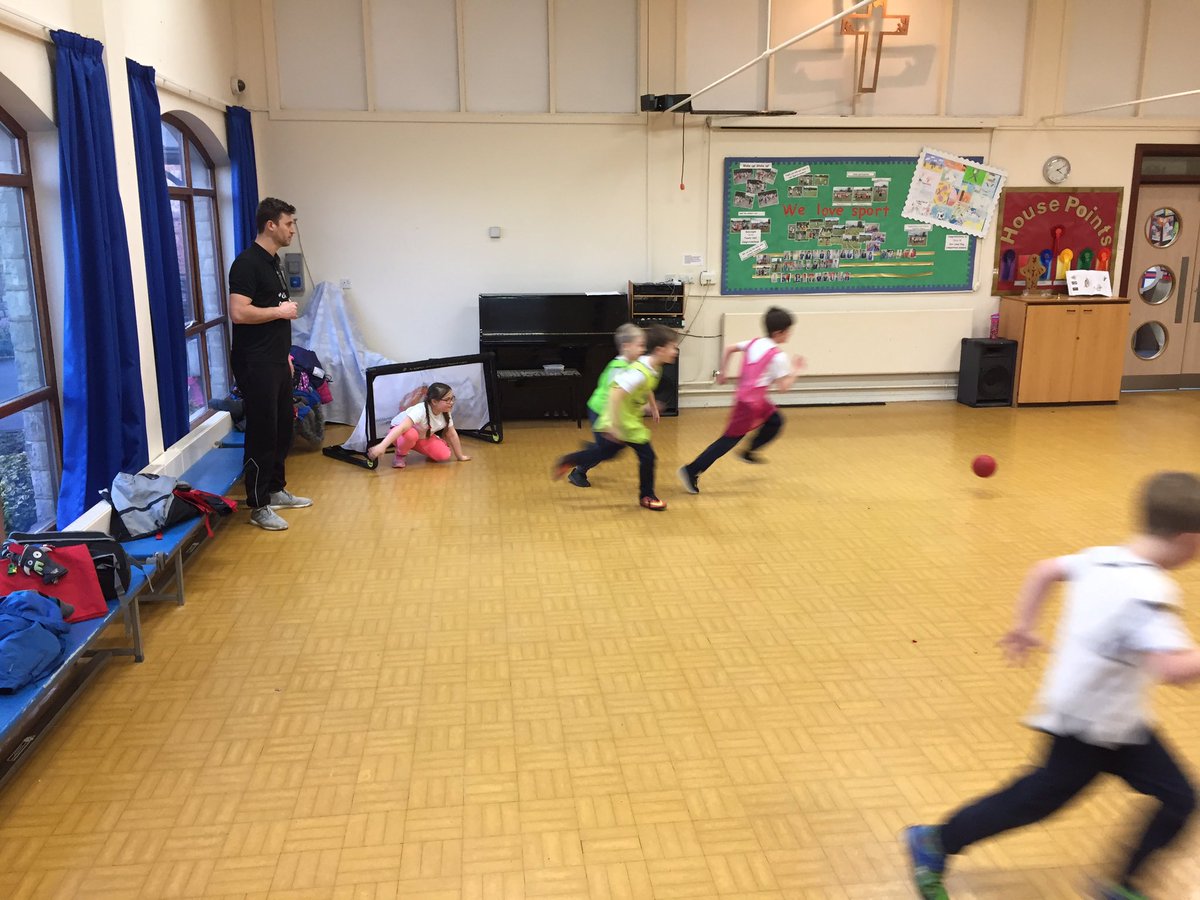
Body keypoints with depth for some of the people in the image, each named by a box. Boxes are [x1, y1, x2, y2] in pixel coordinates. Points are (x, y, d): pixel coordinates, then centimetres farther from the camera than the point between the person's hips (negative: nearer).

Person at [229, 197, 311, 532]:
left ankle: (276, 490, 29)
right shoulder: (247, 263, -15)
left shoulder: (273, 261, 15)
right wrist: (280, 311, -14)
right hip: (255, 364, -9)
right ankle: (258, 506, 4)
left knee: (282, 428, 16)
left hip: (276, 362, 9)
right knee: (262, 433, -5)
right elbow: (239, 313, -25)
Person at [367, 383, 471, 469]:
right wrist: (382, 446, -64)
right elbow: (402, 428, -52)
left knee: (444, 455, -17)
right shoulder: (420, 411, -39)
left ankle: (428, 452, 18)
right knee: (411, 434, -43)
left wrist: (460, 456, 0)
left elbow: (452, 435, -4)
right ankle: (399, 456, -12)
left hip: (423, 436, 6)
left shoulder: (446, 414, -17)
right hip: (399, 433, -6)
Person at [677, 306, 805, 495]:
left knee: (776, 421, 22)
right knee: (730, 439, -2)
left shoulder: (754, 343, 5)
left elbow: (729, 349, 10)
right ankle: (692, 471, -2)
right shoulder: (778, 356, -17)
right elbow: (783, 386, -14)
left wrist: (722, 372, 18)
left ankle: (750, 452, 34)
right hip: (749, 402, -9)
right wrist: (795, 370, 0)